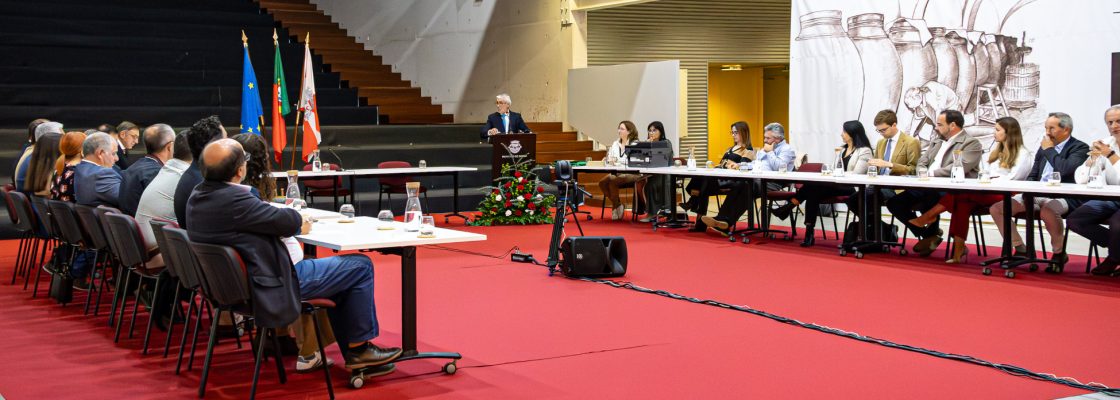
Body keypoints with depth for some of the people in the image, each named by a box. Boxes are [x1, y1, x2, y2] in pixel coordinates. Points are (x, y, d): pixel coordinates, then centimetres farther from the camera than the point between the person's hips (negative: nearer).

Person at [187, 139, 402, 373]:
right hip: (272, 287, -10)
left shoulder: (197, 196, 2)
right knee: (361, 267, -1)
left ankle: (352, 354, 26)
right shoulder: (233, 199, -28)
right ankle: (359, 348, 11)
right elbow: (285, 220, -20)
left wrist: (294, 223, 2)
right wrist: (298, 221, 2)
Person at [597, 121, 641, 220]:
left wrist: (617, 160, -22)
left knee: (612, 181, -31)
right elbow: (608, 159, 15)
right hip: (616, 173, 6)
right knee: (602, 182, -21)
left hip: (632, 174, -6)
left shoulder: (635, 144, 0)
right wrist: (609, 160, -10)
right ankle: (617, 205, -3)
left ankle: (617, 206, -9)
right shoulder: (615, 144, 19)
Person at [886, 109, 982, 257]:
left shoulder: (971, 143, -3)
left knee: (929, 193, -37)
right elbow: (921, 163, 22)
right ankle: (928, 236, 3)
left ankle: (931, 233, -10)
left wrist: (931, 173, -20)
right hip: (927, 188, 8)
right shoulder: (936, 140, 22)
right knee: (894, 202, -7)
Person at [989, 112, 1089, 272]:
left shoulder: (1080, 148, -2)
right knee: (996, 208, -8)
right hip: (1036, 194, 7)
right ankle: (1021, 250, 5)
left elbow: (1065, 170, -21)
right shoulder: (1044, 146, 19)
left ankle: (1059, 254, -15)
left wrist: (1049, 150, -7)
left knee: (1047, 211, -41)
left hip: (1062, 197, -7)